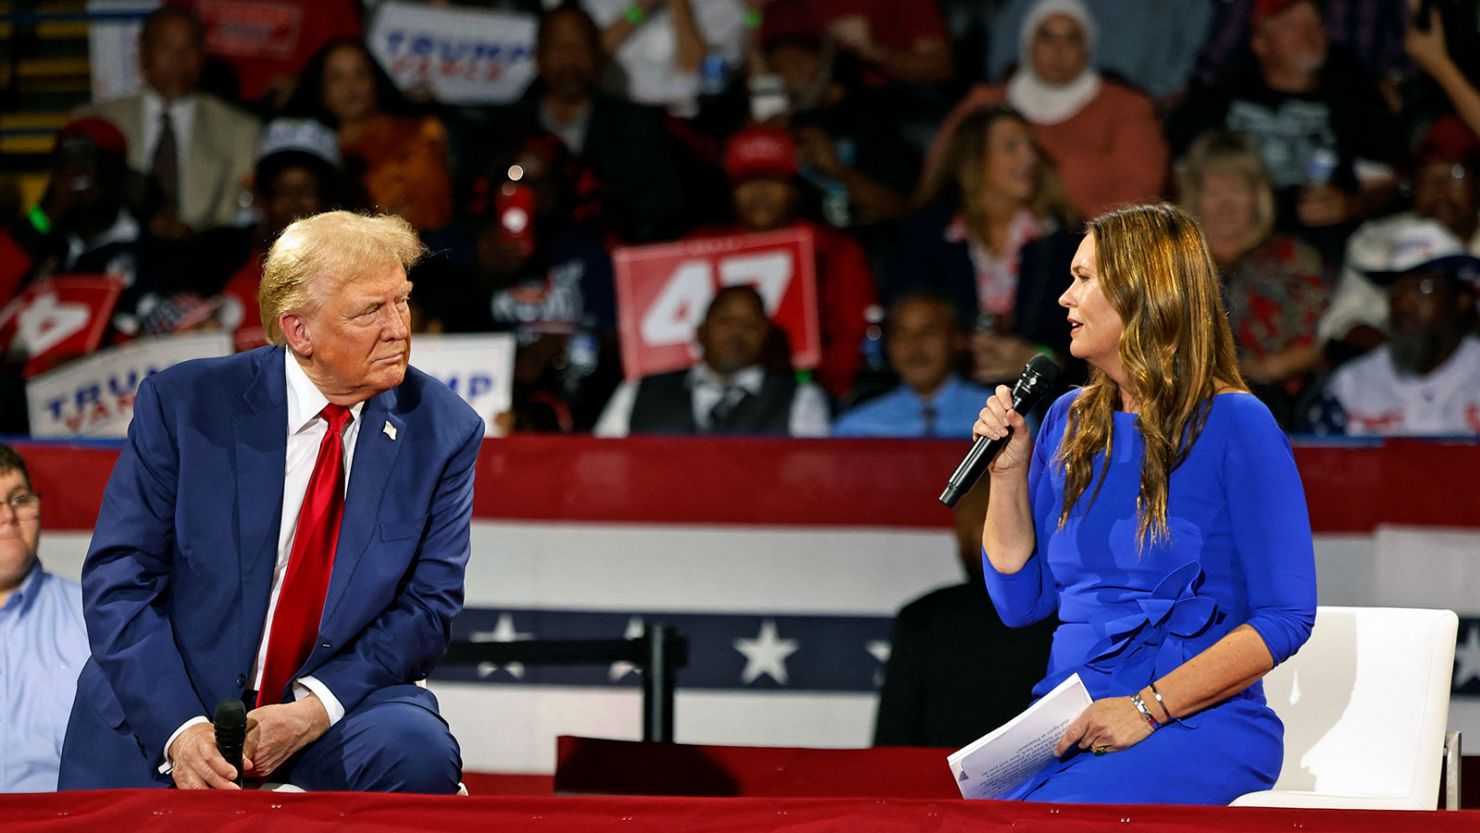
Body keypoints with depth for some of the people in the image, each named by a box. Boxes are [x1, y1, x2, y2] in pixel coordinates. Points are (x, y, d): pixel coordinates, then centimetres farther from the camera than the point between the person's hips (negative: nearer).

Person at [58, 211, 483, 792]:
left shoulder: (443, 432, 0)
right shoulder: (182, 405, -6)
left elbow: (427, 607, 0)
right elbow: (117, 579, -6)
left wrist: (316, 709, -17)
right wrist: (179, 727, -21)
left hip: (334, 718, 1)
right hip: (160, 720, -1)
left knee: (419, 751, -30)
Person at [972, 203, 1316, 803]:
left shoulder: (1234, 426, -5)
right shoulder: (1070, 421, 16)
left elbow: (1285, 616, -10)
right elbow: (1021, 603, 19)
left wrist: (1148, 707, -17)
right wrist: (1009, 469, 6)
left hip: (1201, 727, -5)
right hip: (1069, 721, 5)